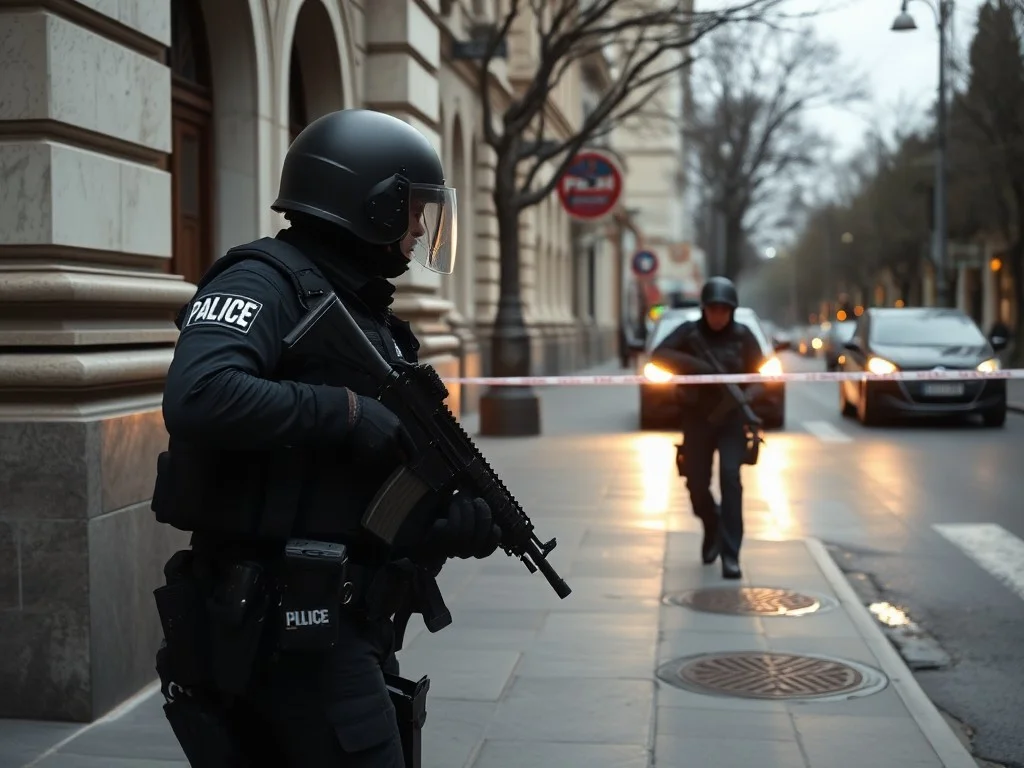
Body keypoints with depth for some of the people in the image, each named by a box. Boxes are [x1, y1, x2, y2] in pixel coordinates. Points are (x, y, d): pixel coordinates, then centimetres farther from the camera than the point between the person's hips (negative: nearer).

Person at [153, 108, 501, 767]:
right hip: (288, 621, -9)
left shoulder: (369, 312, 17)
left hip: (350, 621, 9)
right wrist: (346, 411, -22)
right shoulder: (267, 281, -11)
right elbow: (199, 396, -30)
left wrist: (454, 515, 2)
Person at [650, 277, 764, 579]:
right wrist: (697, 366, -28)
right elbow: (659, 355, -17)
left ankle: (731, 555, -13)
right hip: (697, 418, 1)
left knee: (730, 479, -15)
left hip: (731, 419, 0)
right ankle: (712, 527, 37)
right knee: (697, 483, 4)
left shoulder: (742, 335, -2)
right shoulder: (689, 332, -5)